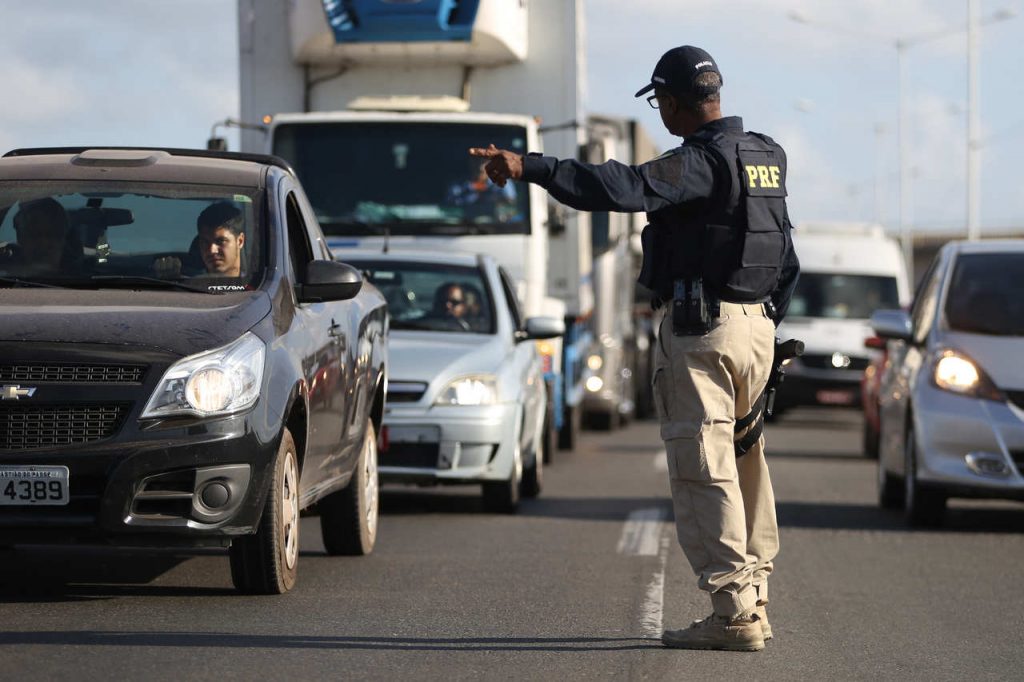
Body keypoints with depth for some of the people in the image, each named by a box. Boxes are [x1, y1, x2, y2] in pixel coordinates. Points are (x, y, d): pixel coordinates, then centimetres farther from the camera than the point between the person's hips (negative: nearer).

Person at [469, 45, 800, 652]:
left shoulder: (700, 161, -14)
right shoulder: (766, 156, 14)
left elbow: (624, 189, -30)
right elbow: (788, 264, 21)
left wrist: (530, 168, -32)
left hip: (700, 329, -9)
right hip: (757, 326, 9)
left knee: (703, 471, -7)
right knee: (744, 462, 15)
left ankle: (733, 611, -11)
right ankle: (754, 600, 19)